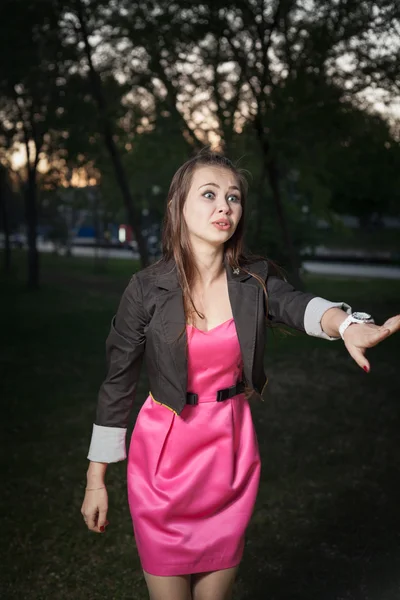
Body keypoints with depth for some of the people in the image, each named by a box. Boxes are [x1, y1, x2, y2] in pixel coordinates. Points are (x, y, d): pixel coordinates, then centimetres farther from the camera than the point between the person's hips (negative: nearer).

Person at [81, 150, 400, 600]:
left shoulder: (256, 280, -5)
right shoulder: (147, 288, -12)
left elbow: (298, 305, -26)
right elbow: (117, 383, -5)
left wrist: (347, 324, -50)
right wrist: (95, 479, -1)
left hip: (232, 452, 3)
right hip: (165, 456, -2)